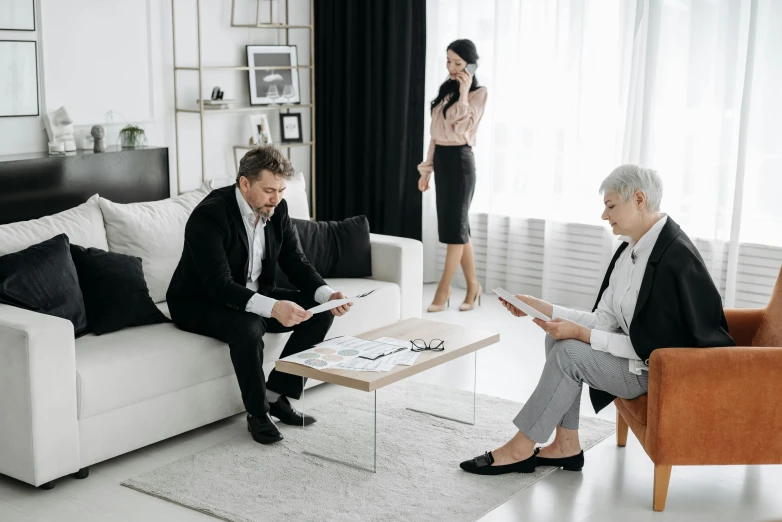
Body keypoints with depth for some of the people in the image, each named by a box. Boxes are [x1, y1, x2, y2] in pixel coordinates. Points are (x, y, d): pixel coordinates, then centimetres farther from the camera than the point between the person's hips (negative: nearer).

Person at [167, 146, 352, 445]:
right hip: (199, 303, -7)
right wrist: (272, 307, -48)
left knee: (320, 312, -8)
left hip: (254, 296, 7)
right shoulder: (209, 215, -27)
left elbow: (296, 263, -2)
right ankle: (257, 412, -14)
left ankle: (276, 395, -1)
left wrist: (328, 295, -22)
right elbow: (219, 286, -34)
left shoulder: (277, 210, -5)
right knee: (248, 327, -37)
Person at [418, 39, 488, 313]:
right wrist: (427, 168, 14)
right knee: (457, 226, 10)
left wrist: (464, 92, -16)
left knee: (454, 226, -4)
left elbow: (463, 127, -19)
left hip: (459, 160, -7)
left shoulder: (478, 93, -5)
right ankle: (472, 286, 20)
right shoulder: (445, 90, 15)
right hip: (441, 159, 8)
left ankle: (443, 291, 0)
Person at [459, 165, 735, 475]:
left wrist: (581, 333, -24)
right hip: (637, 350, 9)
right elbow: (604, 321, 2)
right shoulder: (631, 250, 4)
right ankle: (566, 445, 2)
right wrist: (543, 308, -4)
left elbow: (650, 345, -24)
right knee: (557, 339, -2)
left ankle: (521, 448, -5)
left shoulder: (674, 258, -24)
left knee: (569, 352, -19)